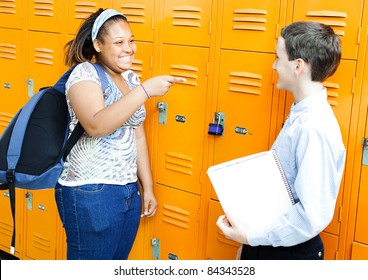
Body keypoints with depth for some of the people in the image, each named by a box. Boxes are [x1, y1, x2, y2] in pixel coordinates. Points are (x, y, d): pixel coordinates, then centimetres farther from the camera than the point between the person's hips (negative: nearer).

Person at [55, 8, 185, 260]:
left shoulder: (131, 79, 11)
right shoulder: (85, 73, -10)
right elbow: (96, 126, -27)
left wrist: (148, 187, 15)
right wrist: (146, 90, -28)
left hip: (129, 191, 7)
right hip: (91, 193, -7)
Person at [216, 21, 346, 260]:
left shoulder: (313, 129, -27)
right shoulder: (301, 114, 1)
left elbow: (313, 215, -28)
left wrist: (250, 237, -21)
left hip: (291, 251, -7)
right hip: (268, 240, 8)